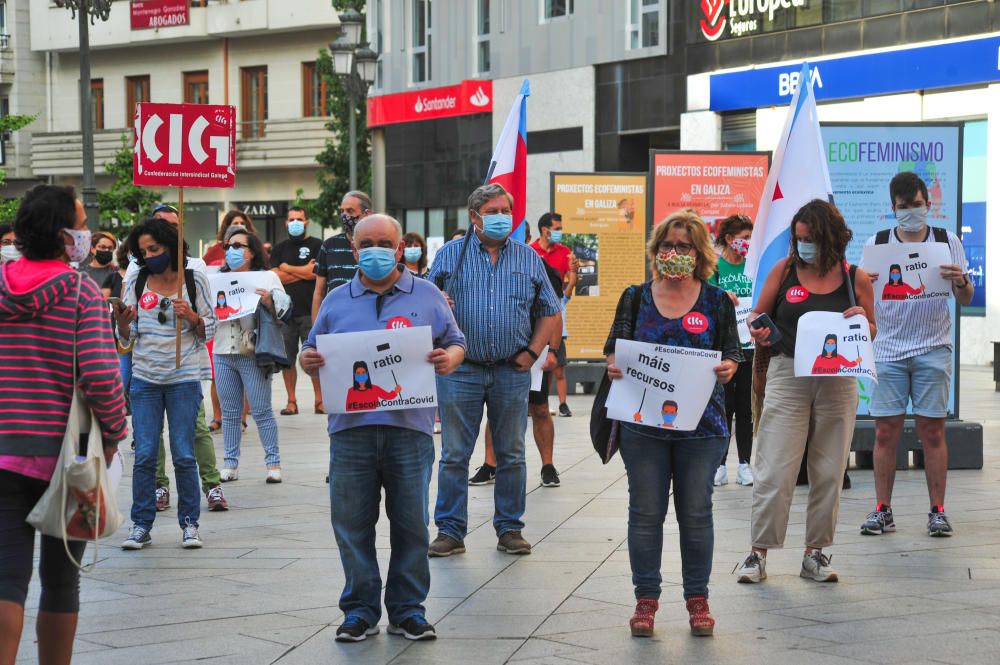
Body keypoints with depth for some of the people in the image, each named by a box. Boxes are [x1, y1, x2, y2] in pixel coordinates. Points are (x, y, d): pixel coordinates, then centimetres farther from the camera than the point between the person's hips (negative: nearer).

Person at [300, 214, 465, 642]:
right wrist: (308, 361, -7)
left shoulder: (427, 296, 10)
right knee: (352, 522, 2)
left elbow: (455, 345, 12)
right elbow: (313, 352, 16)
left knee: (411, 523, 3)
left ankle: (407, 610, 12)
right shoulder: (337, 301, 13)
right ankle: (360, 610, 12)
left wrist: (449, 359, -11)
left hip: (409, 427, -1)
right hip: (351, 427, 1)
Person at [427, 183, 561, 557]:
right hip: (461, 369, -2)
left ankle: (510, 528, 15)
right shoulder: (450, 254, 5)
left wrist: (532, 352, 0)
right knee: (454, 455, 0)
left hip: (512, 371, 2)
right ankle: (450, 530, 6)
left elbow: (549, 313, 12)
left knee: (511, 454, 7)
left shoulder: (528, 258, 10)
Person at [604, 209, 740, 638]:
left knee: (696, 513, 4)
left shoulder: (717, 301, 5)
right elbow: (614, 349, 7)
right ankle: (646, 599, 12)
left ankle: (697, 599, 14)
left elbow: (731, 354, 5)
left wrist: (728, 367, -18)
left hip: (701, 423, -1)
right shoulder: (636, 298, 7)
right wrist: (614, 365, -15)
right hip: (643, 421, 1)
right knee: (645, 512, 3)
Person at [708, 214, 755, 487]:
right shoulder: (713, 266, 0)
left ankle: (744, 464, 13)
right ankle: (719, 464, 6)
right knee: (722, 405, 0)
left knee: (746, 407, 7)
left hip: (749, 346, 3)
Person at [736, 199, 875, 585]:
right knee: (775, 470, -5)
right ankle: (758, 553, 3)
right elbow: (758, 314, 11)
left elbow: (872, 334, 12)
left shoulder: (856, 278, 4)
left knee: (829, 471, 7)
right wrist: (757, 329, -11)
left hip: (837, 382, 1)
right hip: (788, 376, -1)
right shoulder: (785, 270, 3)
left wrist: (860, 320, -10)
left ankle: (815, 553, 18)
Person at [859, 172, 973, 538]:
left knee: (932, 430, -1)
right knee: (886, 431, -1)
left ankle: (937, 511, 5)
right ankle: (882, 510, 5)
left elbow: (965, 299, 5)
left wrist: (960, 282, -18)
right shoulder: (877, 243, 5)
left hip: (932, 349, 0)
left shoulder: (947, 241, 5)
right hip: (888, 349, 1)